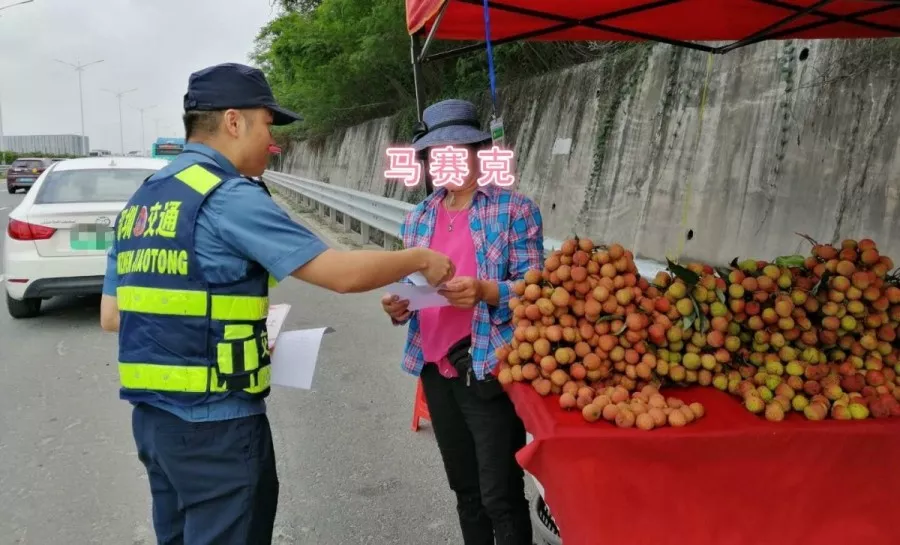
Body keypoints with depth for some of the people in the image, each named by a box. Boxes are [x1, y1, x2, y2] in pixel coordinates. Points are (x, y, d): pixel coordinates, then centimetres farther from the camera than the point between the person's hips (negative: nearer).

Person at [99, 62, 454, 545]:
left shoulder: (139, 202, 10)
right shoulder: (230, 197, -16)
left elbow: (111, 315, 14)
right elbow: (342, 272, -17)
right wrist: (418, 260, -2)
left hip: (150, 413, 8)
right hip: (214, 421, -8)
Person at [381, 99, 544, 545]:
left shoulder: (514, 209, -5)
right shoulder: (418, 217, 11)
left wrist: (484, 291, -27)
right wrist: (398, 306, -5)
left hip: (489, 368, -5)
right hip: (435, 367, 6)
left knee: (500, 494, 0)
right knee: (464, 487, 18)